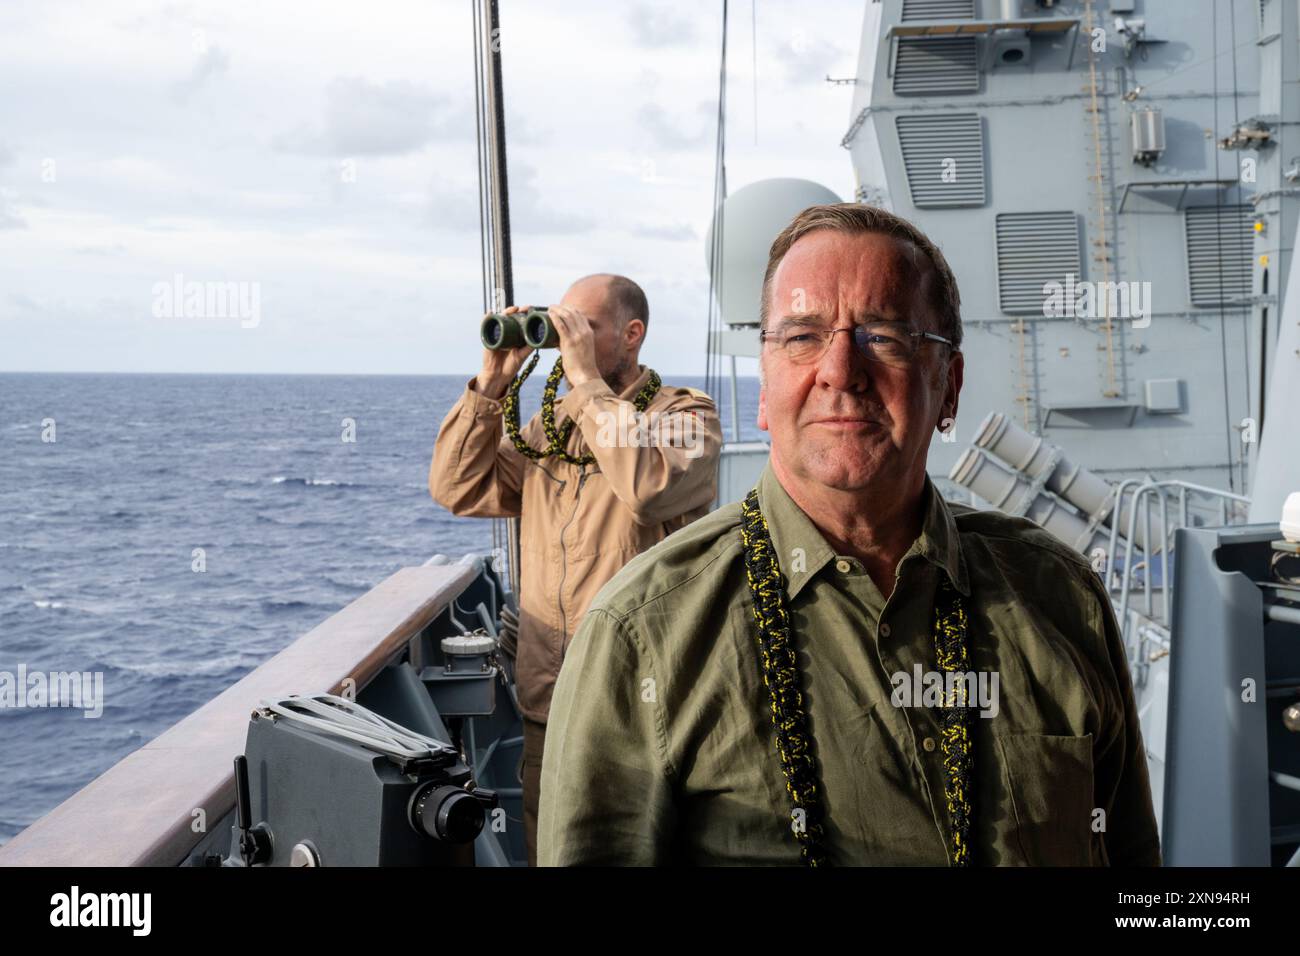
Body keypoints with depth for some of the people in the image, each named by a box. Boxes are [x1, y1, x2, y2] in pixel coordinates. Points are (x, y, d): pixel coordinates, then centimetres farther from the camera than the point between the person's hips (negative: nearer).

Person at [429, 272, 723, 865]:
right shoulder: (549, 426, 13)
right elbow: (457, 490, 5)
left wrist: (586, 378, -19)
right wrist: (491, 382, -2)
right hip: (547, 701, 6)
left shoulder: (685, 414, -5)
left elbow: (650, 485, -26)